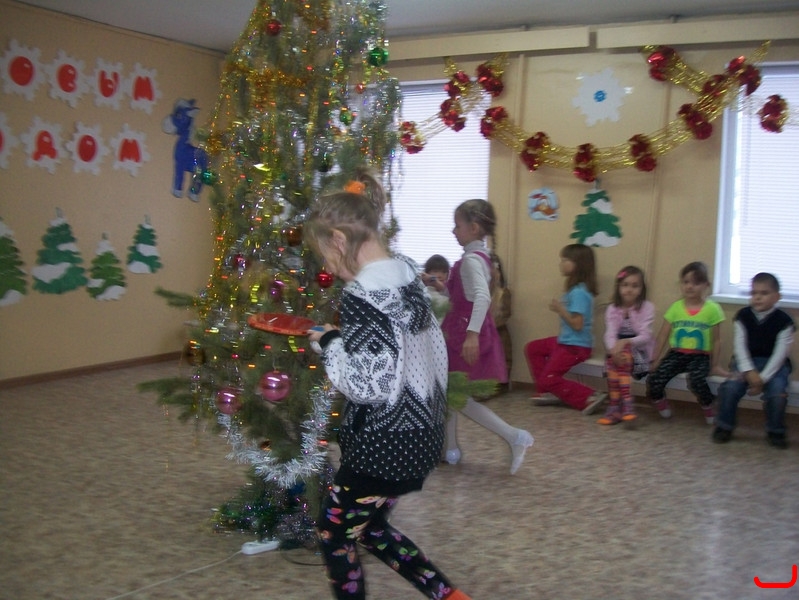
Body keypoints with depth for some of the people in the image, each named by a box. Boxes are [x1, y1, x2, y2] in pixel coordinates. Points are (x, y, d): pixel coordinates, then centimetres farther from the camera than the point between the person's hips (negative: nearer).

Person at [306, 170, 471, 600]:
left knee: (334, 534, 13)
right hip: (420, 434, 9)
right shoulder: (407, 273, 5)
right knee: (370, 527, 26)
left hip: (383, 445, -9)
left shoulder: (360, 295, -22)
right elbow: (435, 350, 12)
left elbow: (369, 385, -25)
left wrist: (329, 343, -12)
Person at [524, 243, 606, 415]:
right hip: (565, 341, 10)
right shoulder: (575, 289, 7)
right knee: (532, 348, 20)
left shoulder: (579, 292, -22)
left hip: (575, 346, -10)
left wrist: (561, 309, -20)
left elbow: (577, 324, -25)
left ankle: (590, 397, -11)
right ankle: (551, 393, 15)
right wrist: (560, 309, -1)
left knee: (548, 380, -6)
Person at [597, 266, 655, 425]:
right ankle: (626, 404, -32)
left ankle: (615, 407, -34)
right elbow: (609, 334, -10)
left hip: (639, 350, -3)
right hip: (618, 350, 3)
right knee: (612, 358, -30)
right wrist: (614, 349, -32)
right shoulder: (612, 309, 4)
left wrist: (625, 342, -31)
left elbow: (645, 336, -13)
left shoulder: (646, 307, -4)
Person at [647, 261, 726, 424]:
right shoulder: (675, 307, 3)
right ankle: (660, 402, 16)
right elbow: (663, 336, 6)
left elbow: (716, 340, 1)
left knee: (697, 380, -33)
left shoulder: (712, 309, -3)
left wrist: (714, 365, 0)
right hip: (676, 353, 3)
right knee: (654, 379, -20)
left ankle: (708, 408, 0)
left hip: (700, 356, -2)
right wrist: (655, 359, 3)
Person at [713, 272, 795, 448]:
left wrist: (763, 378, -21)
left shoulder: (784, 321, -7)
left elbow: (780, 353, -11)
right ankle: (724, 426, -2)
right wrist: (749, 372, -21)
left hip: (774, 364, -1)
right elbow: (739, 346, -6)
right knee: (731, 387, -25)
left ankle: (775, 432, -1)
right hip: (747, 362, 1)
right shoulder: (743, 316, -1)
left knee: (777, 392, -29)